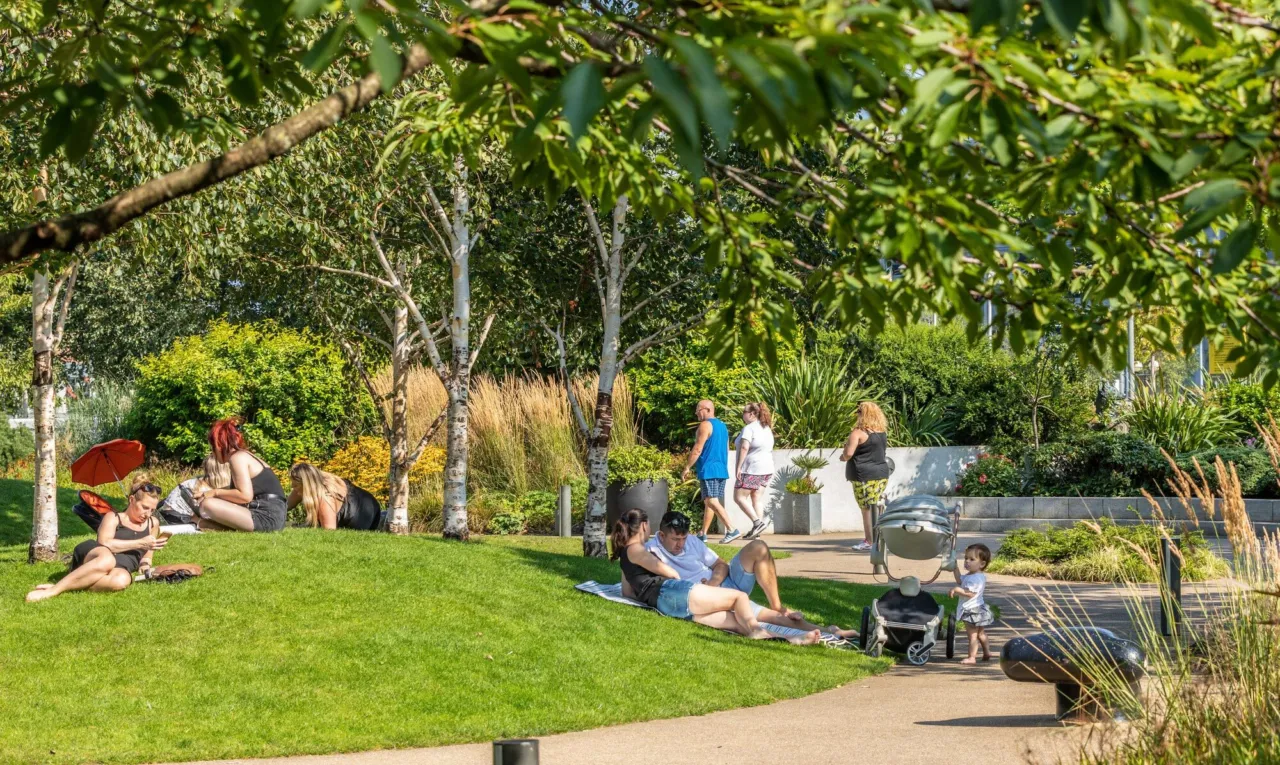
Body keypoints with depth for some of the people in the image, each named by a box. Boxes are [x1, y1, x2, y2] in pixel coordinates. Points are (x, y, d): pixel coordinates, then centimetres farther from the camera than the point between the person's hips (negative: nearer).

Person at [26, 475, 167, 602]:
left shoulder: (153, 524, 21)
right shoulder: (113, 518, 10)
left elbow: (147, 556, 32)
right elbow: (104, 543, -9)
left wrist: (145, 564, 7)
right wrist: (140, 543, -11)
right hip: (91, 557, -2)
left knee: (121, 580, -42)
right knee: (107, 559, -45)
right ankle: (53, 590, -45)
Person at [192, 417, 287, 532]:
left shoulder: (238, 457, -8)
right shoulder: (246, 455, 22)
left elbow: (245, 495, -18)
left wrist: (216, 493, -7)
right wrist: (209, 493, 17)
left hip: (267, 518, -11)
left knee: (208, 505, -22)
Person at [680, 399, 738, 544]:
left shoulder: (705, 425, -9)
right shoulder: (722, 426, 18)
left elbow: (697, 449, -14)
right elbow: (726, 450, 22)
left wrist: (687, 468, -10)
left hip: (708, 470, -9)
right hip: (722, 470, 9)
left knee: (712, 502, -13)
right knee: (708, 502, 14)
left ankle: (732, 530, -23)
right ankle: (703, 534, 16)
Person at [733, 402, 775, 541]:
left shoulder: (749, 428, -12)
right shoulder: (767, 428, 16)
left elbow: (744, 447, -22)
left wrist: (739, 466, -20)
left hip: (751, 469, -9)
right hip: (766, 469, 9)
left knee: (739, 497, -3)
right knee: (757, 499, 8)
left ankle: (757, 522, -15)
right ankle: (756, 529, 3)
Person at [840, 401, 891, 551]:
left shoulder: (858, 432, -13)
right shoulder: (882, 433, 10)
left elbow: (848, 453, -21)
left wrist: (843, 457, 2)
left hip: (864, 475, -7)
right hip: (882, 473, 7)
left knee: (867, 509, -3)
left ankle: (869, 541, -2)